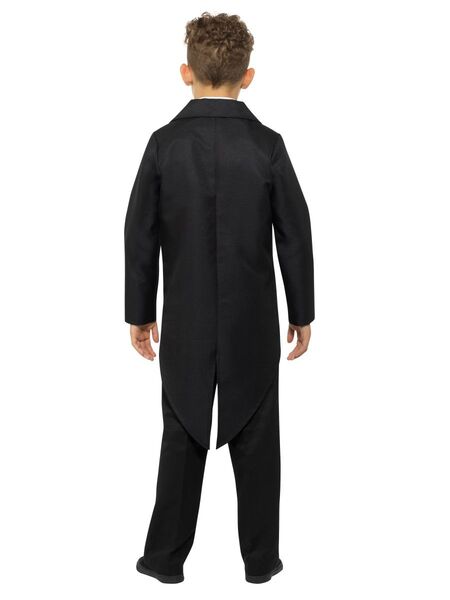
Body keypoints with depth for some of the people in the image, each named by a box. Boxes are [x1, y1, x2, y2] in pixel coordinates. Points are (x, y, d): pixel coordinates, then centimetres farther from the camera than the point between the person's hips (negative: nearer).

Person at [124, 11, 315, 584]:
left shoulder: (164, 143, -6)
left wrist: (139, 313, 7)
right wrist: (302, 313, 7)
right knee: (256, 443, 12)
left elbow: (141, 236, -3)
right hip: (253, 324, 0)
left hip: (186, 324, 1)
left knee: (182, 440, 13)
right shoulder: (268, 145, -8)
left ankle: (167, 556, 24)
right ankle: (260, 557, 24)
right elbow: (295, 236, -4)